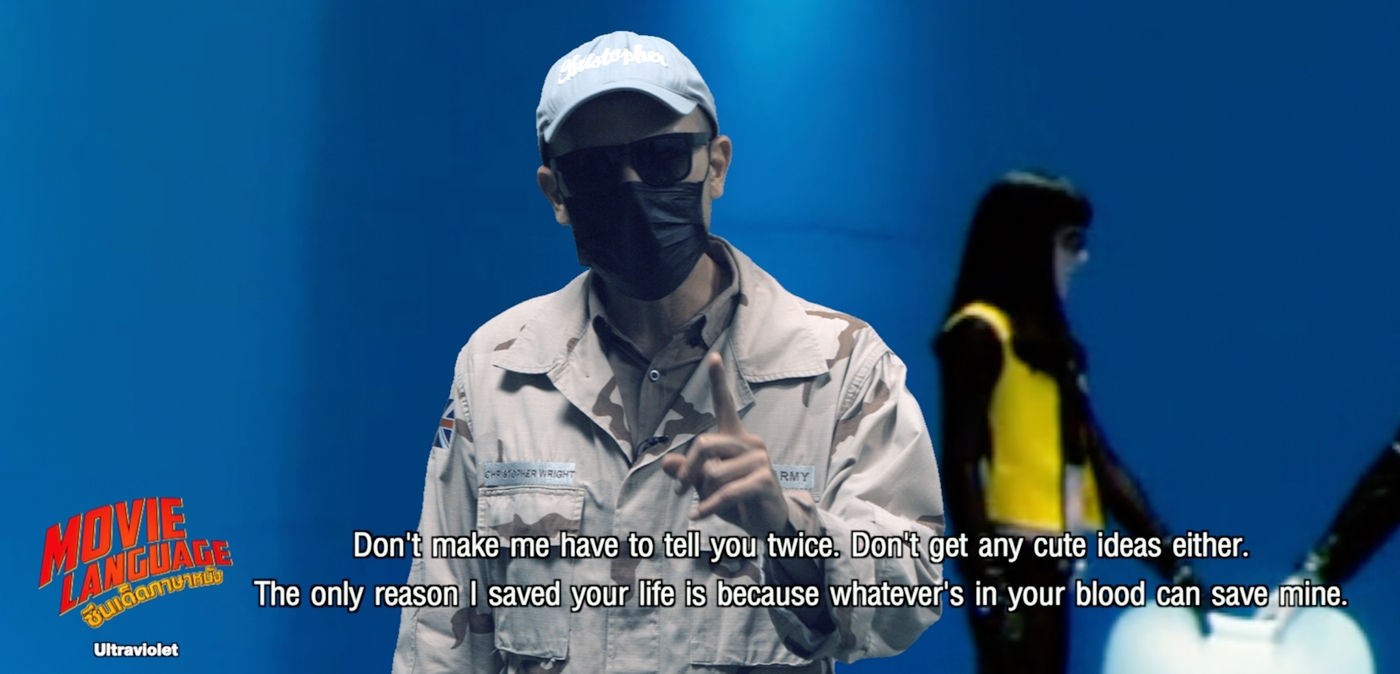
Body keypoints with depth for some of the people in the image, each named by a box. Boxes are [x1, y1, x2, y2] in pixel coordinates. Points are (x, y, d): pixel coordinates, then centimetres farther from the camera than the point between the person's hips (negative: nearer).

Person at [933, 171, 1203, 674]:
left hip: (1048, 561, 9)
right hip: (1009, 561, -9)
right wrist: (985, 576, -22)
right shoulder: (980, 333, -9)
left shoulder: (1049, 339, 16)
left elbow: (1098, 459, 14)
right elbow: (960, 464, -15)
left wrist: (1169, 560, 10)